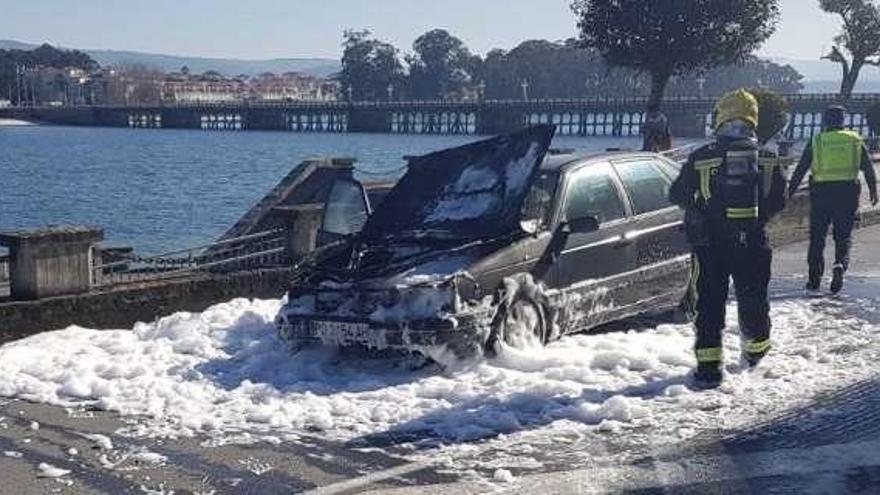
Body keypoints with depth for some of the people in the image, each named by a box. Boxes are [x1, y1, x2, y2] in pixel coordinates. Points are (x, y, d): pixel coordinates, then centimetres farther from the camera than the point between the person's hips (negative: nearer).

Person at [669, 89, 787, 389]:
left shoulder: (700, 158, -7)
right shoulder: (768, 160, -1)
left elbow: (676, 195, 2)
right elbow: (778, 202, 6)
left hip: (708, 244, -2)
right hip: (753, 242, 2)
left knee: (708, 303, 5)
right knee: (753, 298, 18)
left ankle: (709, 365, 0)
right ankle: (756, 349, 40)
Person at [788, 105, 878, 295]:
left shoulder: (816, 142, 4)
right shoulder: (855, 140, 7)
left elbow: (800, 170, 2)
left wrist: (789, 194, 6)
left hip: (821, 193, 0)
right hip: (848, 193, 1)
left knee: (817, 237, 8)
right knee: (843, 236, 9)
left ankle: (814, 279, 7)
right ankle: (840, 264, -19)